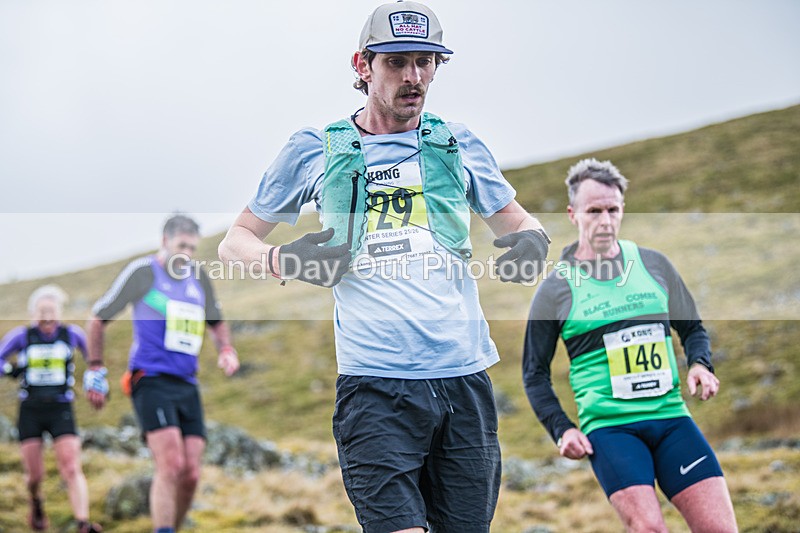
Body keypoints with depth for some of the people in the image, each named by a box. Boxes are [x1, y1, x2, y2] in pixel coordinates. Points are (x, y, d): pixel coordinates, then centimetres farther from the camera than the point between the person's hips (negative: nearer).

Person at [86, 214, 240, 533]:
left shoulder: (198, 277, 15)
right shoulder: (142, 272, -1)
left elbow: (216, 321, 31)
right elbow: (98, 319, 7)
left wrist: (226, 349, 11)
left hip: (187, 387, 6)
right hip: (151, 382, -5)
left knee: (190, 475, -2)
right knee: (171, 465, -21)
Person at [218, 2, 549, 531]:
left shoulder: (458, 144, 13)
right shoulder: (316, 150, 7)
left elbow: (514, 219, 26)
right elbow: (236, 239, 15)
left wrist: (532, 239, 1)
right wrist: (282, 261, -7)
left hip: (465, 383, 3)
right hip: (375, 388, -3)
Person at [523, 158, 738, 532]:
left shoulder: (655, 265, 9)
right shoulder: (555, 290, 2)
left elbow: (692, 328, 23)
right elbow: (534, 372, 10)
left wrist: (699, 364, 2)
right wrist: (562, 429, -2)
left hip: (671, 417, 3)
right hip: (607, 427, -3)